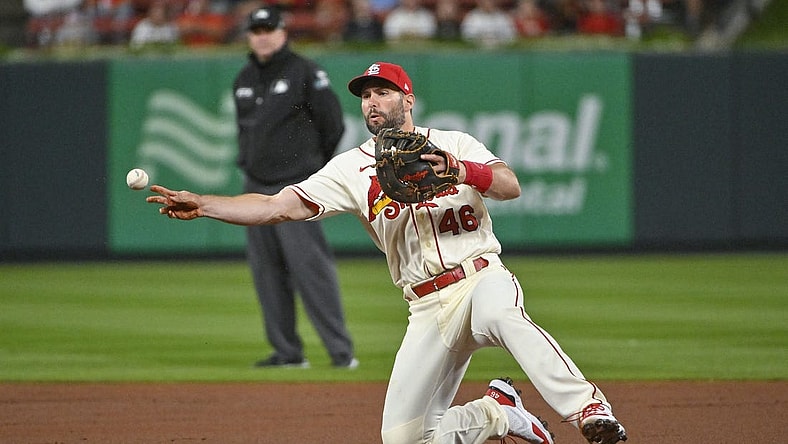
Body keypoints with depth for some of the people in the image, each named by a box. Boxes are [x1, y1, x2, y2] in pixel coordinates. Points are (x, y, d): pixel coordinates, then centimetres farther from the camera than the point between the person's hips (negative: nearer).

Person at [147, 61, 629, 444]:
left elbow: (511, 186, -9)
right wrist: (201, 204, -7)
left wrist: (463, 171, -29)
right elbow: (279, 206, 4)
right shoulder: (351, 168, 12)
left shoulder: (454, 145, 7)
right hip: (429, 306, 4)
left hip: (481, 277, -4)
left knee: (499, 311, -41)